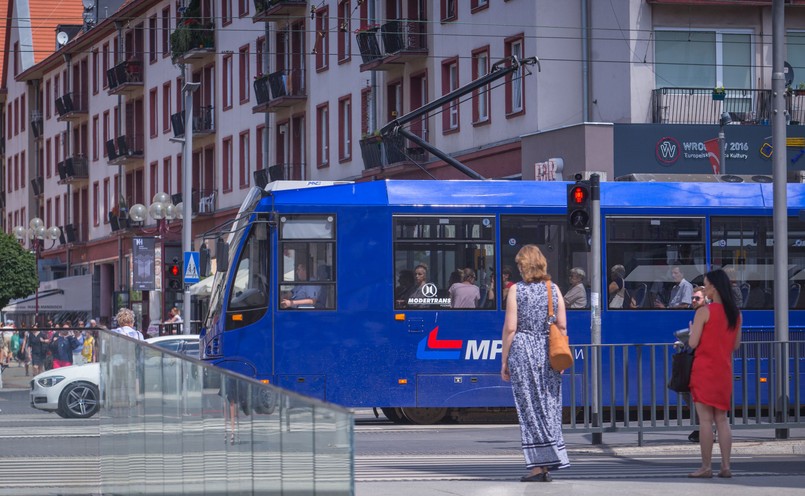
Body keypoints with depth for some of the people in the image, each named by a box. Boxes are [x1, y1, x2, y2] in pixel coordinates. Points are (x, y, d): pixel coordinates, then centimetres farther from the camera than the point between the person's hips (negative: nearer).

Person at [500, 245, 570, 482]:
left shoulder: (516, 290, -5)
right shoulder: (553, 288, 6)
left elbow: (510, 328, -7)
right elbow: (562, 325, 5)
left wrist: (504, 360, 0)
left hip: (523, 350, -4)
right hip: (549, 351, 4)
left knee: (530, 408, 0)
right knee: (549, 407, 8)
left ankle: (539, 465, -4)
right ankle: (548, 464, 9)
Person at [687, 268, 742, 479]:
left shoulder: (704, 311, -12)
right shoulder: (736, 313, 7)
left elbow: (693, 343, -12)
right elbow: (736, 345, 13)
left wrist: (692, 330, 8)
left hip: (705, 369, -6)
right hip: (724, 370, 6)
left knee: (705, 420, -4)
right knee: (722, 419, 10)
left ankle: (706, 467, -5)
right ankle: (726, 466, 6)